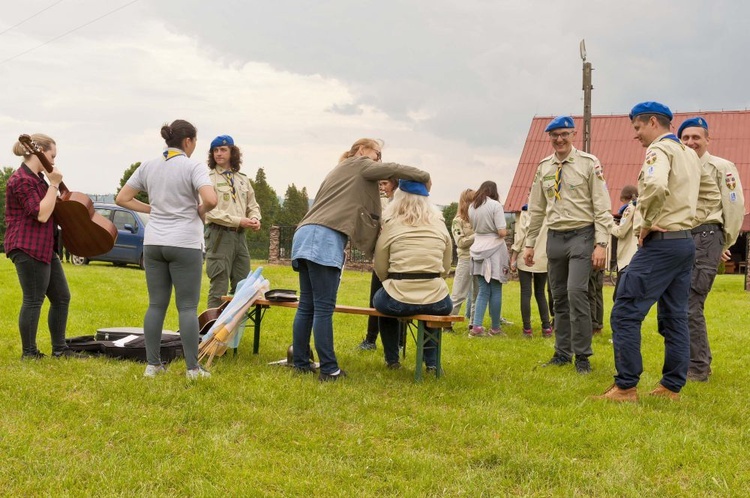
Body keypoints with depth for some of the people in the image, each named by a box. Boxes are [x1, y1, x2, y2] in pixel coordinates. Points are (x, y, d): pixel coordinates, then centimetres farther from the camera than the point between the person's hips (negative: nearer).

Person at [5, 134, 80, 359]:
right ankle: (29, 352, 7)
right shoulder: (21, 180, -15)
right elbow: (41, 214, -22)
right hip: (28, 247, -10)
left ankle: (59, 348, 19)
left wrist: (53, 185, 15)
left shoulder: (38, 177, 15)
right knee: (33, 300, -4)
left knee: (62, 297, 11)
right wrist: (54, 185, -18)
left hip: (45, 247, 10)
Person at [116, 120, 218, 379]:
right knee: (187, 307, 0)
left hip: (153, 244, 5)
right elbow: (211, 200, -23)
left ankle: (153, 365, 12)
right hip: (185, 244, -5)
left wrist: (152, 209, 12)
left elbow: (122, 198, 10)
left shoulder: (148, 167, 8)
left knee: (156, 305, 9)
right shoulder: (193, 166, -8)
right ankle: (192, 368, 2)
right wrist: (201, 211, -3)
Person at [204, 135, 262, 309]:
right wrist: (238, 221, -19)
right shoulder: (209, 178, -4)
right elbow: (209, 211, -14)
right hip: (219, 234, -6)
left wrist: (255, 218, -3)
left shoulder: (243, 180, 15)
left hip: (239, 236, 6)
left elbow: (253, 205, 21)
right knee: (219, 287, -3)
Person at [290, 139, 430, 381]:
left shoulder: (338, 171, 34)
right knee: (324, 308, -11)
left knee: (306, 305, 8)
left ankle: (300, 363, 10)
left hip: (305, 234, 9)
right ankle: (329, 369, -10)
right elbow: (392, 169, -3)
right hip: (325, 238, -9)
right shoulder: (359, 165, 11)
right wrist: (424, 177, 10)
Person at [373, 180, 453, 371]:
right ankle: (432, 361, 30)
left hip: (397, 301, -2)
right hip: (436, 302, 2)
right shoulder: (440, 225, 8)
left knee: (381, 299, 34)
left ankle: (392, 359, 34)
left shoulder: (390, 225, 0)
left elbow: (380, 269, 3)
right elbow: (446, 268, 11)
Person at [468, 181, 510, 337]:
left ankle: (476, 327, -1)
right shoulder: (495, 205, -9)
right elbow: (502, 232, -12)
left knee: (483, 290, 9)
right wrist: (505, 232, 8)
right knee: (495, 291, 4)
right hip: (494, 250, -5)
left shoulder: (472, 207, 8)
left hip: (478, 251, 5)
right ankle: (495, 328, 10)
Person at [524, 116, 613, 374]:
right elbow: (536, 209, 15)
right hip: (555, 237, 5)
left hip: (581, 236, -5)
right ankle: (562, 352, 21)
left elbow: (602, 207, -7)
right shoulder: (544, 168, 9)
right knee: (559, 297, 10)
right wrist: (530, 243, 12)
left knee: (576, 292, -15)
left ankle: (582, 356, -4)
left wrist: (601, 244, -14)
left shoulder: (589, 163, -5)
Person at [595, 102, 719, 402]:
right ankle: (672, 386, 14)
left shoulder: (659, 149, -10)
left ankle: (625, 387, -6)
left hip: (661, 242, -10)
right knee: (675, 317, 11)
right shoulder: (690, 154, 18)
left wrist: (647, 224, -17)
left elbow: (656, 186, -30)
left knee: (625, 313, -7)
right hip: (686, 241, 10)